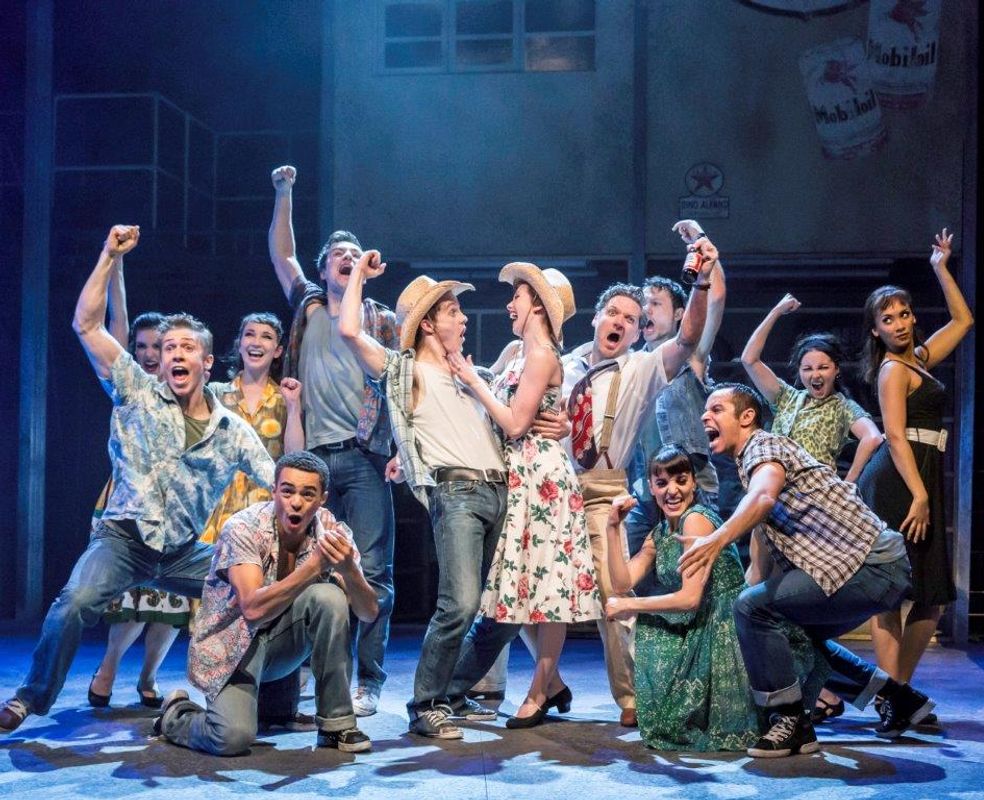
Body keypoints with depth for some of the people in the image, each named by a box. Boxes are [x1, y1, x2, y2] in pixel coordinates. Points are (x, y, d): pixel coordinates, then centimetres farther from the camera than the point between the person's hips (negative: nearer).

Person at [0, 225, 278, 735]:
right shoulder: (137, 395, 1)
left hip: (184, 553, 3)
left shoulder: (233, 432, 5)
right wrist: (109, 257, -9)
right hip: (123, 538, -3)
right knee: (75, 602, -29)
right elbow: (86, 325, -5)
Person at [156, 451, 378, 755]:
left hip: (281, 641, 4)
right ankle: (176, 715, 8)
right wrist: (315, 564, -42)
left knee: (328, 597, -25)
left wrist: (349, 568, -37)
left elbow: (368, 611, -16)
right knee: (234, 737, -28)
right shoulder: (243, 528, -21)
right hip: (231, 644, -4)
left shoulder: (330, 531, -11)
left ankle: (336, 722, -13)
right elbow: (253, 608, -35)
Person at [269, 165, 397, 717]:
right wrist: (285, 194, 5)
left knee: (371, 572, -5)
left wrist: (400, 449, -5)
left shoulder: (383, 322, 12)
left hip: (366, 460, -1)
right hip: (314, 456, 2)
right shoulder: (309, 308, 17)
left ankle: (368, 682, 0)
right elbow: (282, 255, 12)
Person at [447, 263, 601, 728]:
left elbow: (514, 423, -16)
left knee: (547, 583, -3)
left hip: (540, 474, -10)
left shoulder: (541, 355, -12)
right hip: (516, 475, 10)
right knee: (524, 582, 11)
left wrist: (472, 380, -8)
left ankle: (539, 692, 3)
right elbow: (495, 413, 15)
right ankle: (551, 681, 20)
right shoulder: (517, 351, 15)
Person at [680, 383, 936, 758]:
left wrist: (717, 539, -47)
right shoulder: (748, 462, 21)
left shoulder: (763, 445, -10)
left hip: (872, 566, -11)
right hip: (879, 569, 11)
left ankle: (792, 724, -9)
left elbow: (764, 497, -33)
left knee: (753, 606, -19)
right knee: (797, 633, 28)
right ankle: (901, 699, 34)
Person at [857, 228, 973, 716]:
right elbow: (895, 436, -16)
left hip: (918, 484, 9)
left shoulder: (919, 359, 20)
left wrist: (942, 270, 29)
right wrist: (919, 495, -23)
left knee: (931, 597, 7)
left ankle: (897, 690, 12)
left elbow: (963, 320, 32)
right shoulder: (894, 370, -6)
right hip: (898, 484, -9)